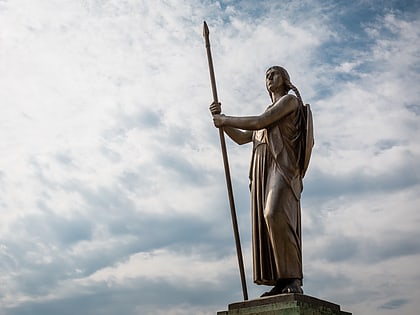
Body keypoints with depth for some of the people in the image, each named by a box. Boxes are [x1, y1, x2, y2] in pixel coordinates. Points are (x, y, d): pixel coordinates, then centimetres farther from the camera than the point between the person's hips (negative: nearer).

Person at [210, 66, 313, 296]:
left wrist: (225, 119, 2)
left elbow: (259, 122, -6)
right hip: (262, 169, 8)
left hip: (282, 164, -8)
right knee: (264, 224, -7)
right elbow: (241, 138, 31)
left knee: (275, 214, -29)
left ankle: (293, 280, -29)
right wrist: (221, 120, 19)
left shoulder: (290, 100, 8)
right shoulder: (268, 111, 33)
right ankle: (280, 283, -11)